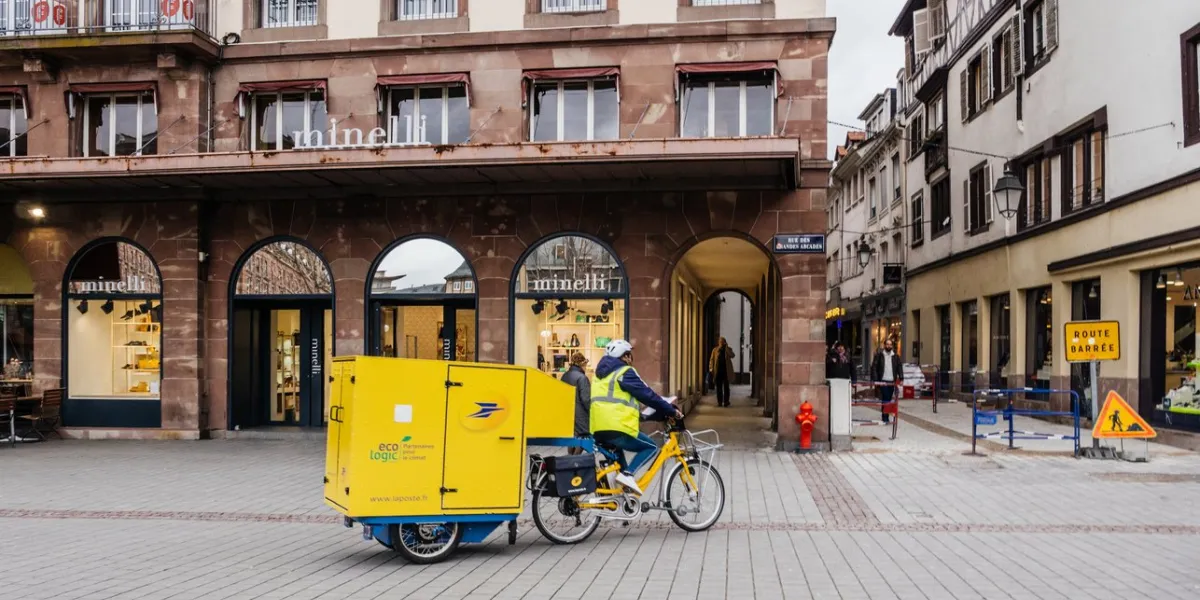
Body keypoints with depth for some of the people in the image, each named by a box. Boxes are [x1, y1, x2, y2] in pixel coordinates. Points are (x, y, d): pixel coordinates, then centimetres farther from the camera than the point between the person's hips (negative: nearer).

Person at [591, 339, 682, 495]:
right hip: (617, 429, -8)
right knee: (651, 447, 7)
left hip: (597, 430, 8)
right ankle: (627, 474, -11)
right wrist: (671, 411, 4)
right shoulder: (625, 372, -2)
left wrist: (638, 414, 38)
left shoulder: (601, 373, 24)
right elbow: (647, 395, -5)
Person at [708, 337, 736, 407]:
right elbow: (711, 359, 6)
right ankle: (719, 402, 6)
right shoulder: (715, 350, 8)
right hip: (718, 371, 1)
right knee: (719, 387, 2)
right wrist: (711, 368, -5)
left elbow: (732, 356, -13)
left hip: (726, 371, -1)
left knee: (726, 387, 1)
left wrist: (727, 347, -13)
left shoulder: (728, 349, 7)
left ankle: (726, 401, 3)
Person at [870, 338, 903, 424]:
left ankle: (886, 416, 17)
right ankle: (885, 417, -5)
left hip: (892, 381, 3)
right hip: (883, 381, -3)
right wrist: (875, 379, -10)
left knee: (889, 399, 7)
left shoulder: (896, 356, 10)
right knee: (885, 399, -9)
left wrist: (901, 378, -2)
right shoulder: (879, 355, 1)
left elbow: (899, 367, 10)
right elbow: (874, 367, -2)